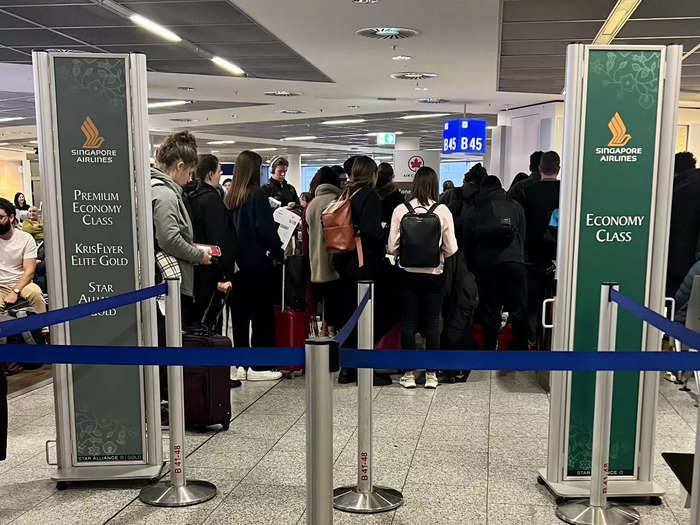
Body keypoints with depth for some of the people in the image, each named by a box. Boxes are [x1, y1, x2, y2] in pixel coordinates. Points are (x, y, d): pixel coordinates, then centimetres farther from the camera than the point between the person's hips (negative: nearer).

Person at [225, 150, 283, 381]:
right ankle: (259, 367, 6)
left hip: (236, 264, 7)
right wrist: (278, 251, -5)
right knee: (262, 314, 2)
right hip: (257, 264, -7)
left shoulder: (229, 196, 8)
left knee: (240, 315, 12)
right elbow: (265, 229, -17)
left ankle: (240, 364, 19)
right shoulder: (256, 195, -12)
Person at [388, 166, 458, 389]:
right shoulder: (442, 210, -7)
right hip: (434, 274, 0)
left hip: (408, 273, 0)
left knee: (408, 323, 8)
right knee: (432, 324, 9)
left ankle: (409, 374, 14)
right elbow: (451, 249, -5)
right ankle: (431, 374, 16)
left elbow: (392, 247, -5)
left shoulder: (401, 210, -6)